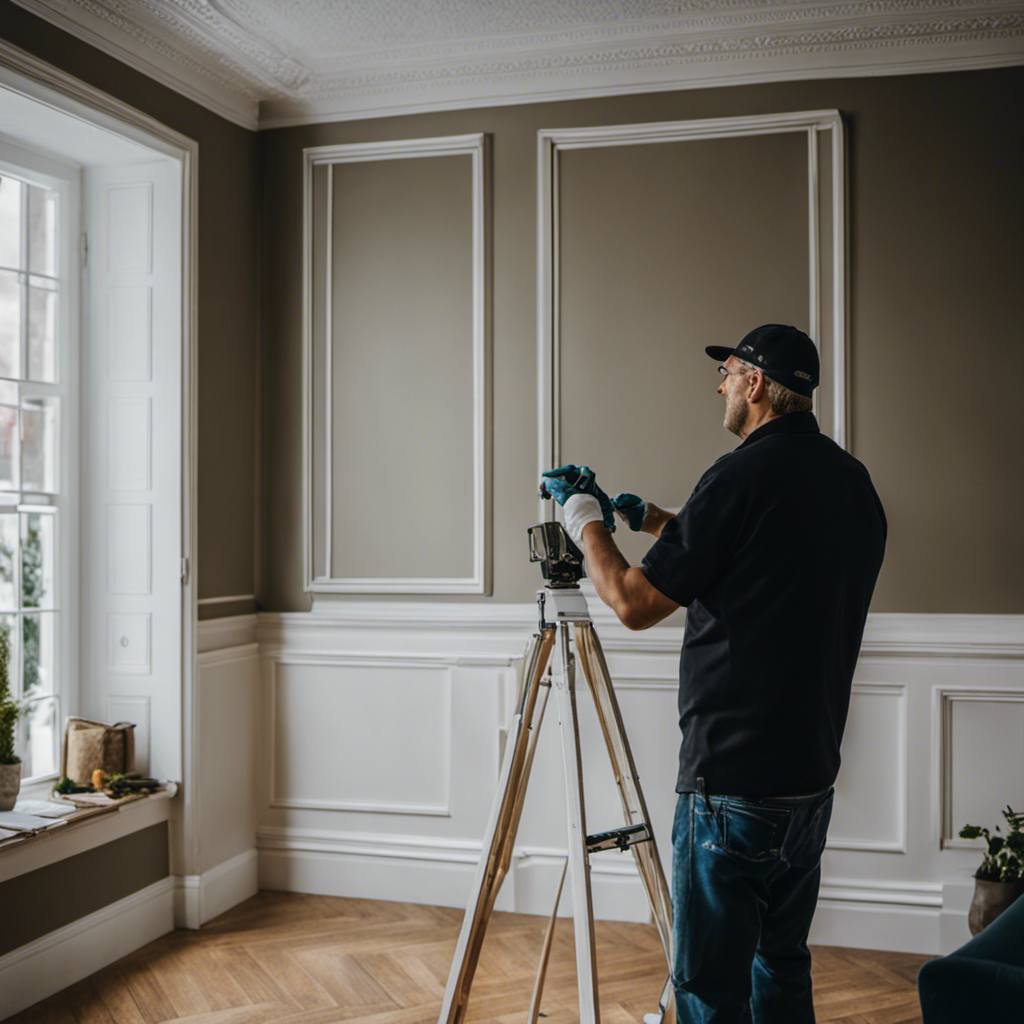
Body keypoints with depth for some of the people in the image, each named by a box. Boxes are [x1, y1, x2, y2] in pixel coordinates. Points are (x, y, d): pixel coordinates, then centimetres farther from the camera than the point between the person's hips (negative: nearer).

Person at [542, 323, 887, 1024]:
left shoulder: (745, 475, -17)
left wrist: (586, 520, 5)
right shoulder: (855, 482, 9)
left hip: (734, 787, -8)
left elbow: (635, 603, -11)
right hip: (815, 777, 8)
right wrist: (649, 518, 27)